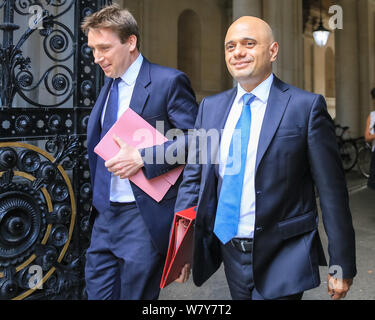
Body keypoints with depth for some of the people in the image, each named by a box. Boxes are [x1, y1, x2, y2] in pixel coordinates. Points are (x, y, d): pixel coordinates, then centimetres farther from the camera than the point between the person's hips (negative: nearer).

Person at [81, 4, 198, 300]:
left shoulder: (169, 81, -11)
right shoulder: (109, 84, 13)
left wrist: (142, 157, -22)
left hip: (146, 216, -7)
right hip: (105, 213, 7)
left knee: (135, 294, 6)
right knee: (98, 292, 13)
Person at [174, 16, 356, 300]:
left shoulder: (306, 106, -9)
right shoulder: (210, 107, 4)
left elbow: (331, 190, -8)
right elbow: (193, 177, 5)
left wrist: (342, 266, -7)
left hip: (282, 258, -4)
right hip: (230, 253, 5)